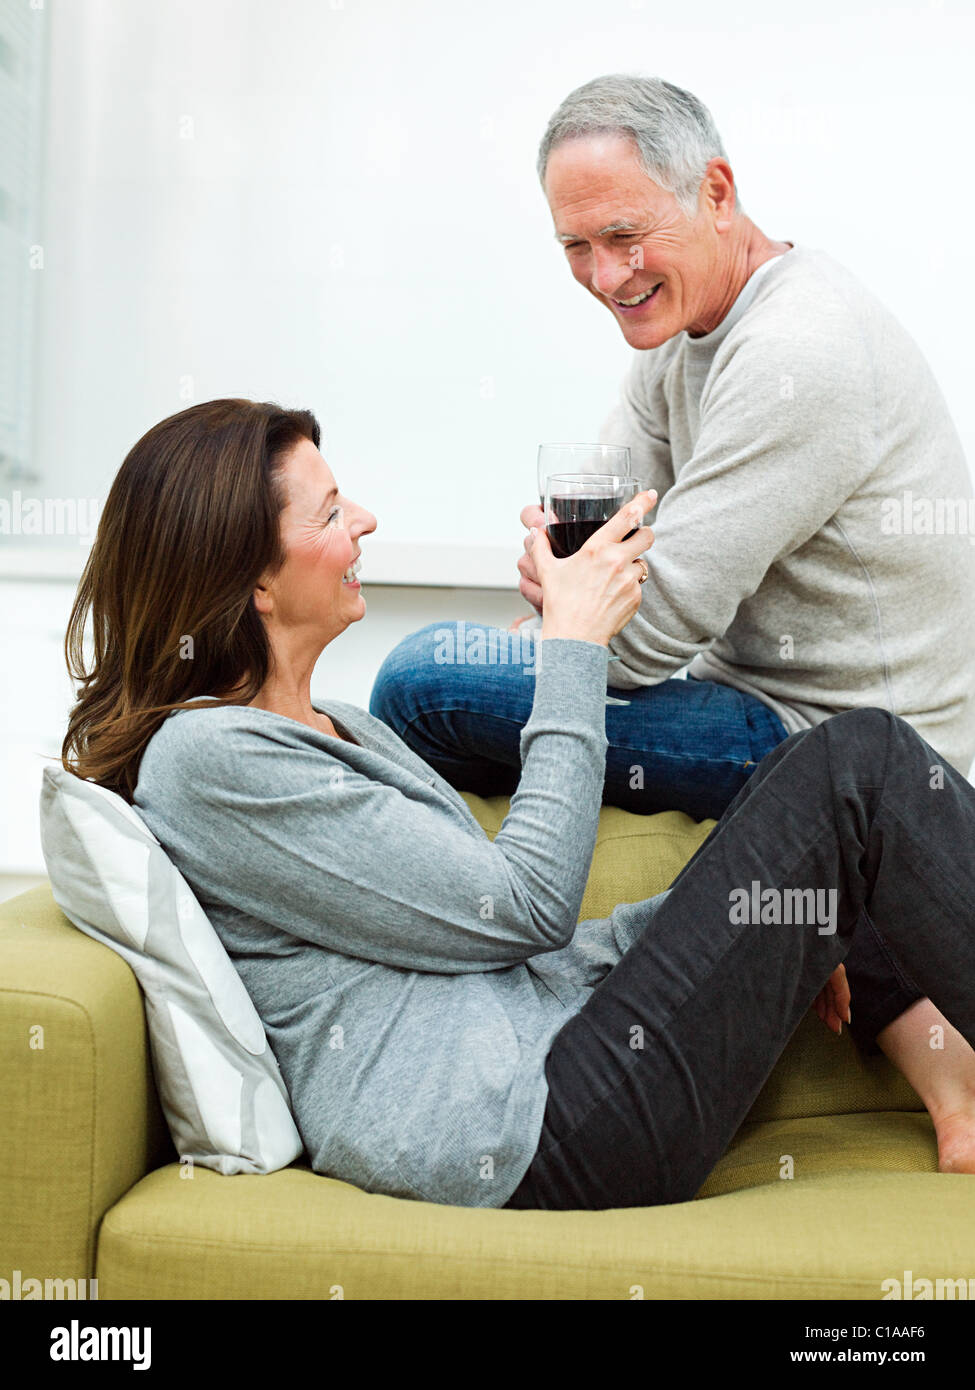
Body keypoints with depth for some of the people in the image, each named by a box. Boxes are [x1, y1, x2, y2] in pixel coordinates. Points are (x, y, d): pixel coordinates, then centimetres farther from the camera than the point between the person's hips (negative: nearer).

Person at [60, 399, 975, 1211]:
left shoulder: (334, 731, 18)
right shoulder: (208, 759, -12)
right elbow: (522, 907, -14)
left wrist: (777, 941, 8)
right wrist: (574, 645, -6)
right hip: (530, 1133, -10)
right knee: (859, 766, -10)